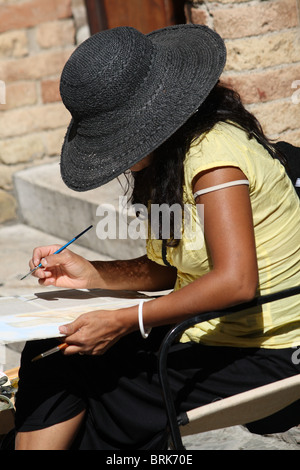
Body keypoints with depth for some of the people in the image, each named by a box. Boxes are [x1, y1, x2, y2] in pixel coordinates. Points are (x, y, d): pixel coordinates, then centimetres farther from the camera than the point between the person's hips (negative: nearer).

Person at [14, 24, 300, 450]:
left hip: (266, 358, -9)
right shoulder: (166, 159, 7)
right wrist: (92, 275, -2)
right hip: (209, 338, 9)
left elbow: (235, 282, -32)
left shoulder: (214, 150, -22)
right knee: (50, 354, -1)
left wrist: (124, 322, -28)